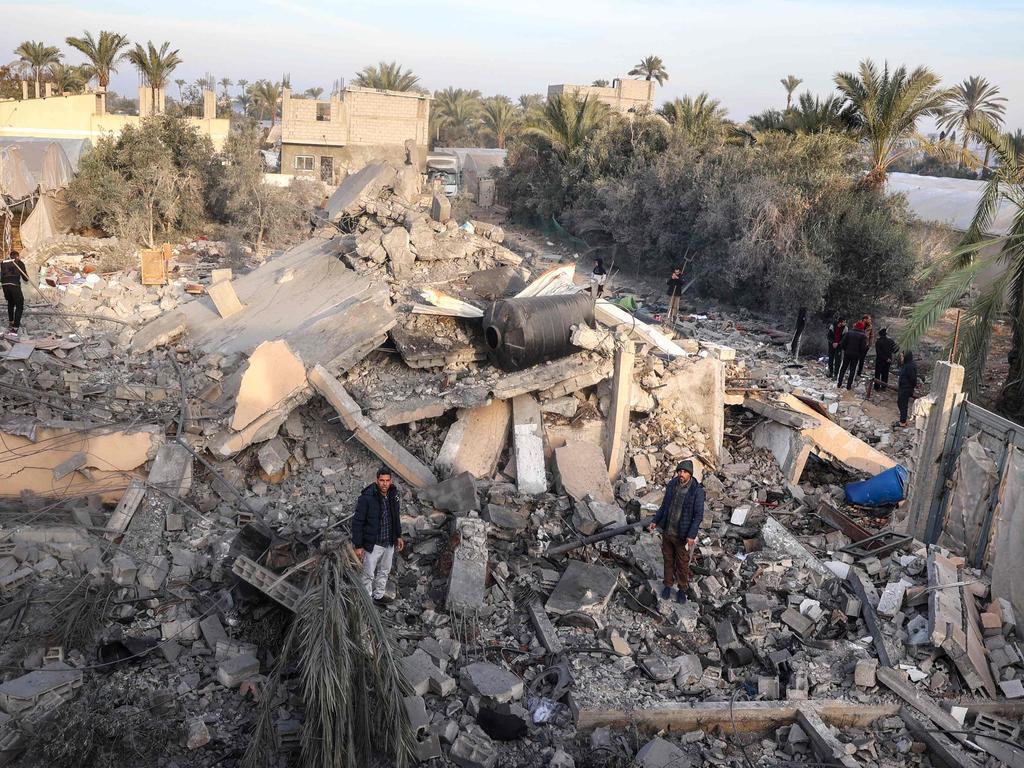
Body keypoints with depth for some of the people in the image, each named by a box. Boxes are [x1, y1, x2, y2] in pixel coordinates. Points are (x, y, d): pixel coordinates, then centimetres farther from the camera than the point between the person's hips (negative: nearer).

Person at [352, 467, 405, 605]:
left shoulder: (393, 495, -3)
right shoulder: (366, 498, -21)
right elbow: (357, 522, -16)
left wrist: (398, 535, 17)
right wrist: (358, 546, -16)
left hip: (389, 543, 6)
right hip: (373, 544, -6)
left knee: (384, 572, 20)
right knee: (368, 575, 6)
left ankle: (379, 596, 38)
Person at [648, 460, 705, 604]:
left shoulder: (697, 491, -18)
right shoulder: (671, 485, -4)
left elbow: (698, 515, -16)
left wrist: (691, 535, -21)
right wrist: (655, 521, 4)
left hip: (682, 536, -4)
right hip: (667, 532, 4)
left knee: (682, 564, 11)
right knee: (668, 560, 17)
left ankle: (682, 589, 31)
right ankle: (668, 585, 35)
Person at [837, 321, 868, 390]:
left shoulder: (849, 333, -3)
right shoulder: (863, 336, -8)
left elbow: (843, 343, -4)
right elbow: (863, 347, -12)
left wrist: (845, 350, 10)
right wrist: (861, 354, 3)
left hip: (847, 353, 2)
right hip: (856, 355, -2)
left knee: (843, 368, 13)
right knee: (852, 370, 7)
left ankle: (839, 383, 14)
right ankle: (849, 385, 6)